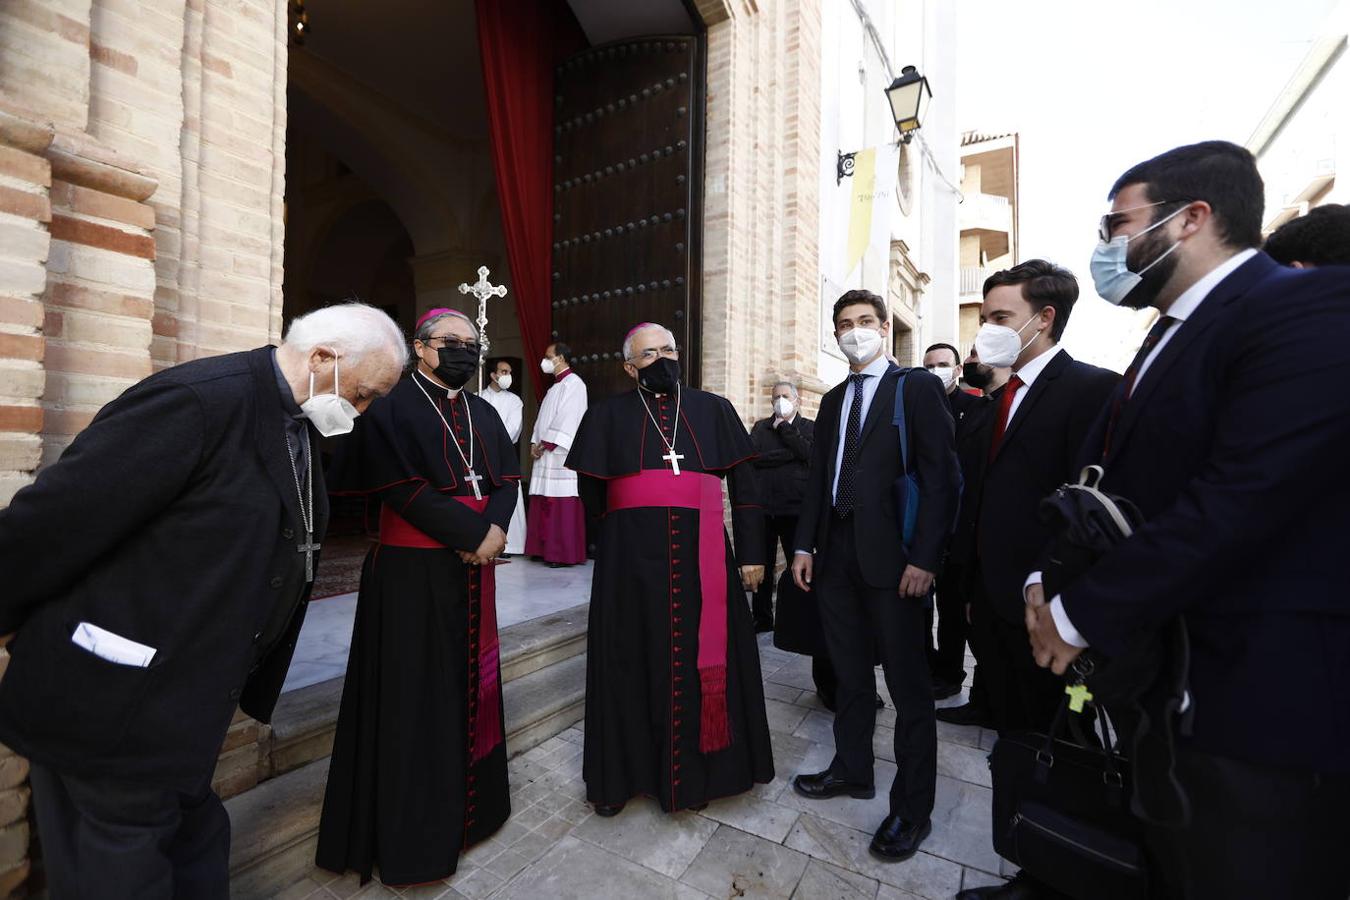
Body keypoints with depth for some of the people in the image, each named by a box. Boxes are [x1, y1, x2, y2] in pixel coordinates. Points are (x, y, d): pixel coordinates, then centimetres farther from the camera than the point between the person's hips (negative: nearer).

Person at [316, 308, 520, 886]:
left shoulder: (483, 414, 12)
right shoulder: (392, 407, -7)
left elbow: (507, 479, 6)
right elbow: (405, 490, -17)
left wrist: (496, 527, -13)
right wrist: (477, 532, -16)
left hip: (473, 570, 6)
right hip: (413, 573, -6)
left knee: (470, 685, 16)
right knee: (415, 696, 6)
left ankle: (470, 805, 37)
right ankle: (410, 835, 27)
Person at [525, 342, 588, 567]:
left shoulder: (573, 383, -7)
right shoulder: (555, 386, 22)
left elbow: (568, 419, -15)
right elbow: (543, 417, 20)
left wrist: (546, 444, -14)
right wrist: (535, 443, 7)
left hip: (562, 453, -9)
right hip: (546, 453, 9)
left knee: (563, 505, -7)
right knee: (545, 504, 9)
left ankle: (565, 553, -2)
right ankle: (546, 548, 16)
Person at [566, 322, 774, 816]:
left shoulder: (713, 409, 8)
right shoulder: (608, 415, 6)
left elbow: (744, 484, 6)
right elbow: (592, 491, 11)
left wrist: (752, 551, 0)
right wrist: (631, 523, 9)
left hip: (701, 555, 1)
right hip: (632, 557, -1)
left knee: (701, 661, 10)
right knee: (632, 662, 9)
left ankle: (695, 771, 31)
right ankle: (622, 772, 29)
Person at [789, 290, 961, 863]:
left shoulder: (917, 387, -2)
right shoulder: (833, 400, 16)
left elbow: (942, 477, -9)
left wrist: (925, 557, -15)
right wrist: (804, 545, 8)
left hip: (893, 556, -5)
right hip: (837, 554, 6)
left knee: (908, 686, 7)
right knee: (849, 674, 18)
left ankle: (912, 809, 24)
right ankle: (852, 769, 37)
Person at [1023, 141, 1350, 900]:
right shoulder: (1171, 338, 12)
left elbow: (1238, 501, -26)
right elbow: (1109, 481, 11)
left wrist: (1082, 615, -19)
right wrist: (1049, 580, -2)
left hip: (1256, 689, -8)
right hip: (1161, 676, 8)